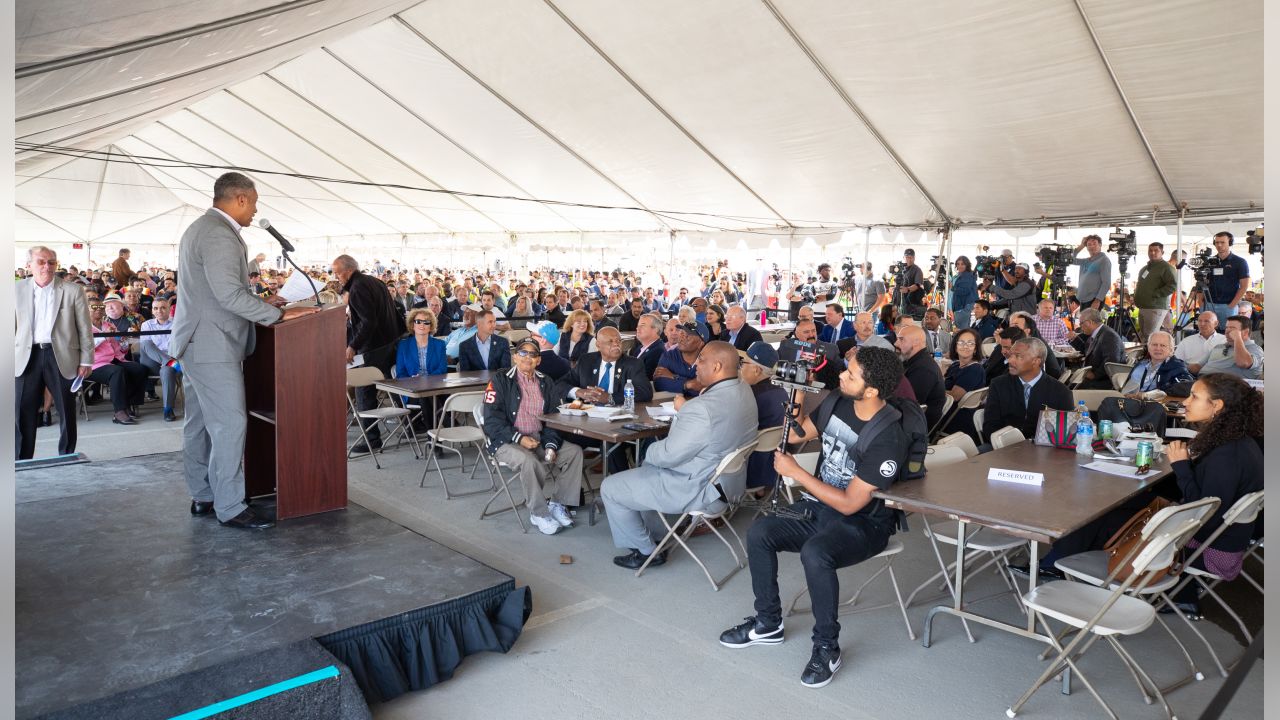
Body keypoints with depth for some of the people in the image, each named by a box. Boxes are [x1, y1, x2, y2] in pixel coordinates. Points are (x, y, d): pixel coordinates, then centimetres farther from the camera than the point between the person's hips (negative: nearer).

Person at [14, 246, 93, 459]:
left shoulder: (73, 291, 0)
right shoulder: (17, 289, 6)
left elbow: (85, 329, 1)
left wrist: (86, 360, -3)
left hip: (61, 357, -1)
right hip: (27, 357, 2)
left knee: (67, 413, 7)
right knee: (23, 414, 5)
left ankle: (67, 459, 20)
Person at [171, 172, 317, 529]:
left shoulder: (201, 228, 18)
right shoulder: (219, 234, -17)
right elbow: (230, 294, -24)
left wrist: (263, 305, 18)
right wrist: (278, 314, -18)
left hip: (196, 342, 11)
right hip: (212, 346, -11)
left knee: (199, 423, 14)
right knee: (230, 423, -8)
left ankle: (203, 497, 23)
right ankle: (230, 508, -2)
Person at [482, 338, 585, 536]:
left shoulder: (545, 382, 13)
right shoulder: (501, 380, -2)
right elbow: (492, 420, -9)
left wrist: (551, 445, -7)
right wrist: (519, 438, -19)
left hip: (539, 439, 5)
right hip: (507, 443, -5)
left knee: (574, 451, -14)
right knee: (528, 460, -34)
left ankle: (558, 504, -4)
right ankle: (539, 513, -16)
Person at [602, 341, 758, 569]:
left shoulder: (703, 409, -32)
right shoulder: (743, 389, -3)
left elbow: (668, 455, -22)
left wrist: (649, 452, -3)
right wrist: (685, 409, 4)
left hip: (700, 490, -10)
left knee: (610, 488, 2)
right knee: (649, 466, 31)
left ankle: (646, 551, 17)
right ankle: (653, 535, 37)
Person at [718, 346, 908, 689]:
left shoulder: (888, 439, -26)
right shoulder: (837, 401, -5)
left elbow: (849, 504, -24)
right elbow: (798, 433, 13)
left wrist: (796, 472, -20)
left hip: (862, 523, -7)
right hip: (818, 506, 7)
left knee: (814, 553, -34)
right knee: (759, 532, -12)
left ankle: (827, 647, -10)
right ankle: (768, 623, 8)